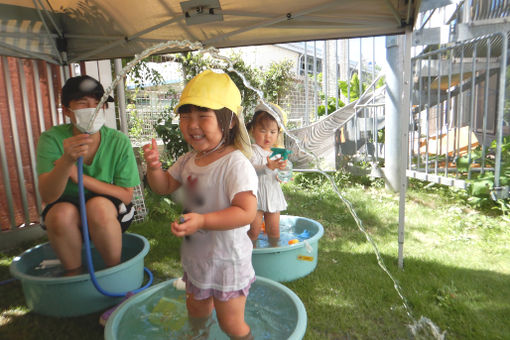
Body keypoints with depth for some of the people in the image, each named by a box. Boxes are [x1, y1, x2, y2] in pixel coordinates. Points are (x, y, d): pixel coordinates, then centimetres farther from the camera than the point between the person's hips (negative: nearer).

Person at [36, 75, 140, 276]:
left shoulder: (119, 141, -12)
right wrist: (67, 161, -40)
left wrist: (80, 177, -22)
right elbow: (46, 196, -22)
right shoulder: (51, 139, -11)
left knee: (98, 206, -32)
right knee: (61, 213, -31)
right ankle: (74, 275, -4)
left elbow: (126, 195, -13)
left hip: (109, 214, -1)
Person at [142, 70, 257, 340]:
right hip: (196, 257, 8)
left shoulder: (235, 163, -28)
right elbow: (164, 187, 9)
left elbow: (246, 212, -32)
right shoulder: (188, 160, -2)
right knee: (196, 311, 32)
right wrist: (154, 167, -12)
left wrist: (202, 221, -40)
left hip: (226, 261, -8)